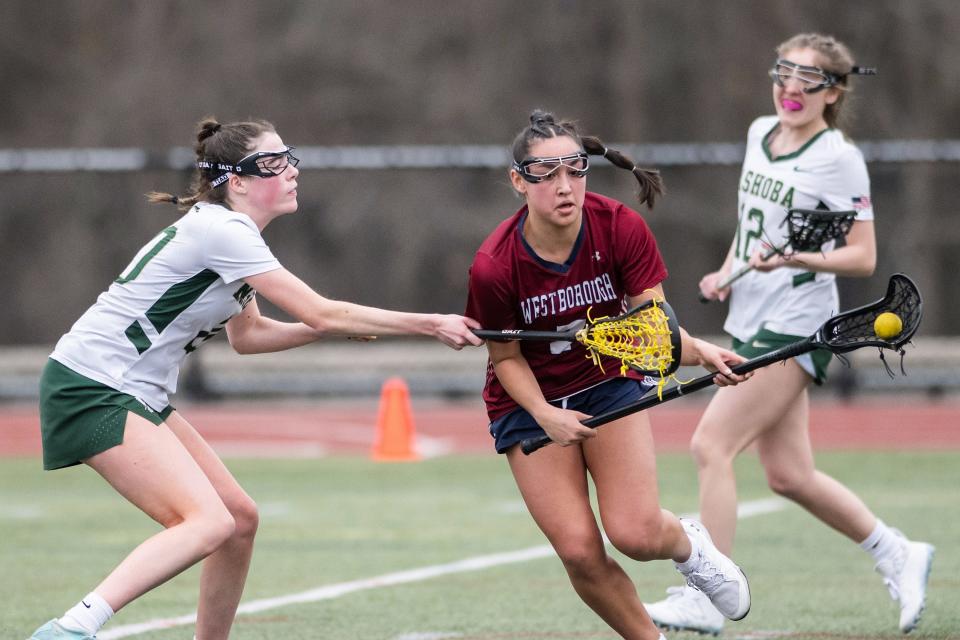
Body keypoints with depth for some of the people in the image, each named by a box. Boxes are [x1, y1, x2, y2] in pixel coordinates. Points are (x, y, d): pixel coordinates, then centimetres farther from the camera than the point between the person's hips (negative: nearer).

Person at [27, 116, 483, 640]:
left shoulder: (232, 232, 12)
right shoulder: (220, 231, -18)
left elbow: (247, 335, 24)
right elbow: (320, 313, -21)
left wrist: (338, 327, 9)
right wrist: (431, 325, -16)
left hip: (136, 395, 10)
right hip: (90, 387, -10)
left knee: (239, 517, 10)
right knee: (209, 522, -23)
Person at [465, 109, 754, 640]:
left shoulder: (622, 228, -20)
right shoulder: (494, 267, -23)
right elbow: (506, 357, -8)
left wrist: (697, 351, -41)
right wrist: (546, 415, -24)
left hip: (610, 383, 1)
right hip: (530, 401, -1)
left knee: (636, 534, -17)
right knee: (580, 552, -13)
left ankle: (688, 543, 21)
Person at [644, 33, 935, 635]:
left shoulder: (839, 158, -11)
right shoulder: (760, 134, 11)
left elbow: (863, 257, -10)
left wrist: (796, 258, -24)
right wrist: (727, 272, 10)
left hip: (796, 326, -8)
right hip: (752, 323, 8)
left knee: (711, 444, -16)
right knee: (789, 475, 10)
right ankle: (898, 554, 27)